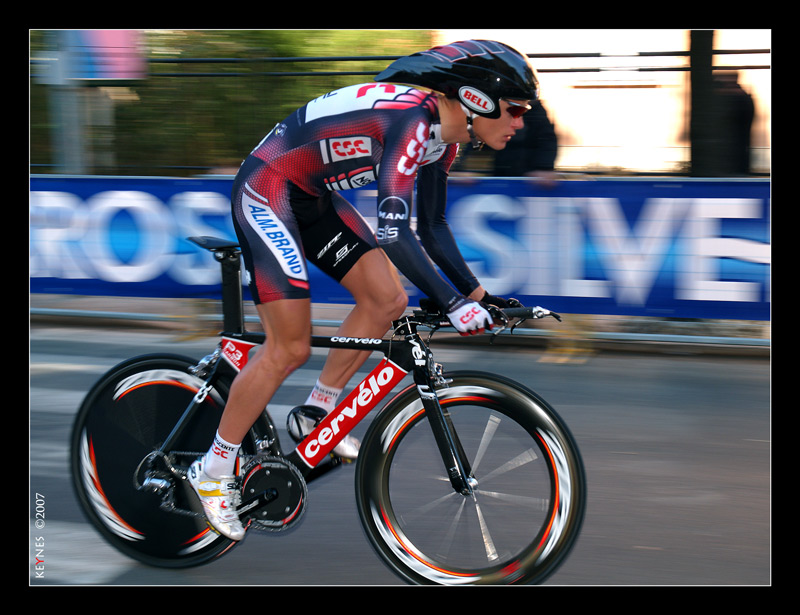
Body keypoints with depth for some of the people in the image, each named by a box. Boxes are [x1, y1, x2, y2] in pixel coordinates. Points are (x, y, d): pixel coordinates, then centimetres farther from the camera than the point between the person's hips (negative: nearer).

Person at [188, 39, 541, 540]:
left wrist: (477, 293, 7)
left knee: (388, 300, 2)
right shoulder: (413, 117, -27)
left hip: (313, 197, 10)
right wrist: (453, 303, -36)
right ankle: (213, 471, 3)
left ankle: (316, 414, 16)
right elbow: (394, 230, -36)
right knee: (290, 348, -10)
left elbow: (432, 228, 14)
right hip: (267, 192, -9)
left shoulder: (442, 138, 2)